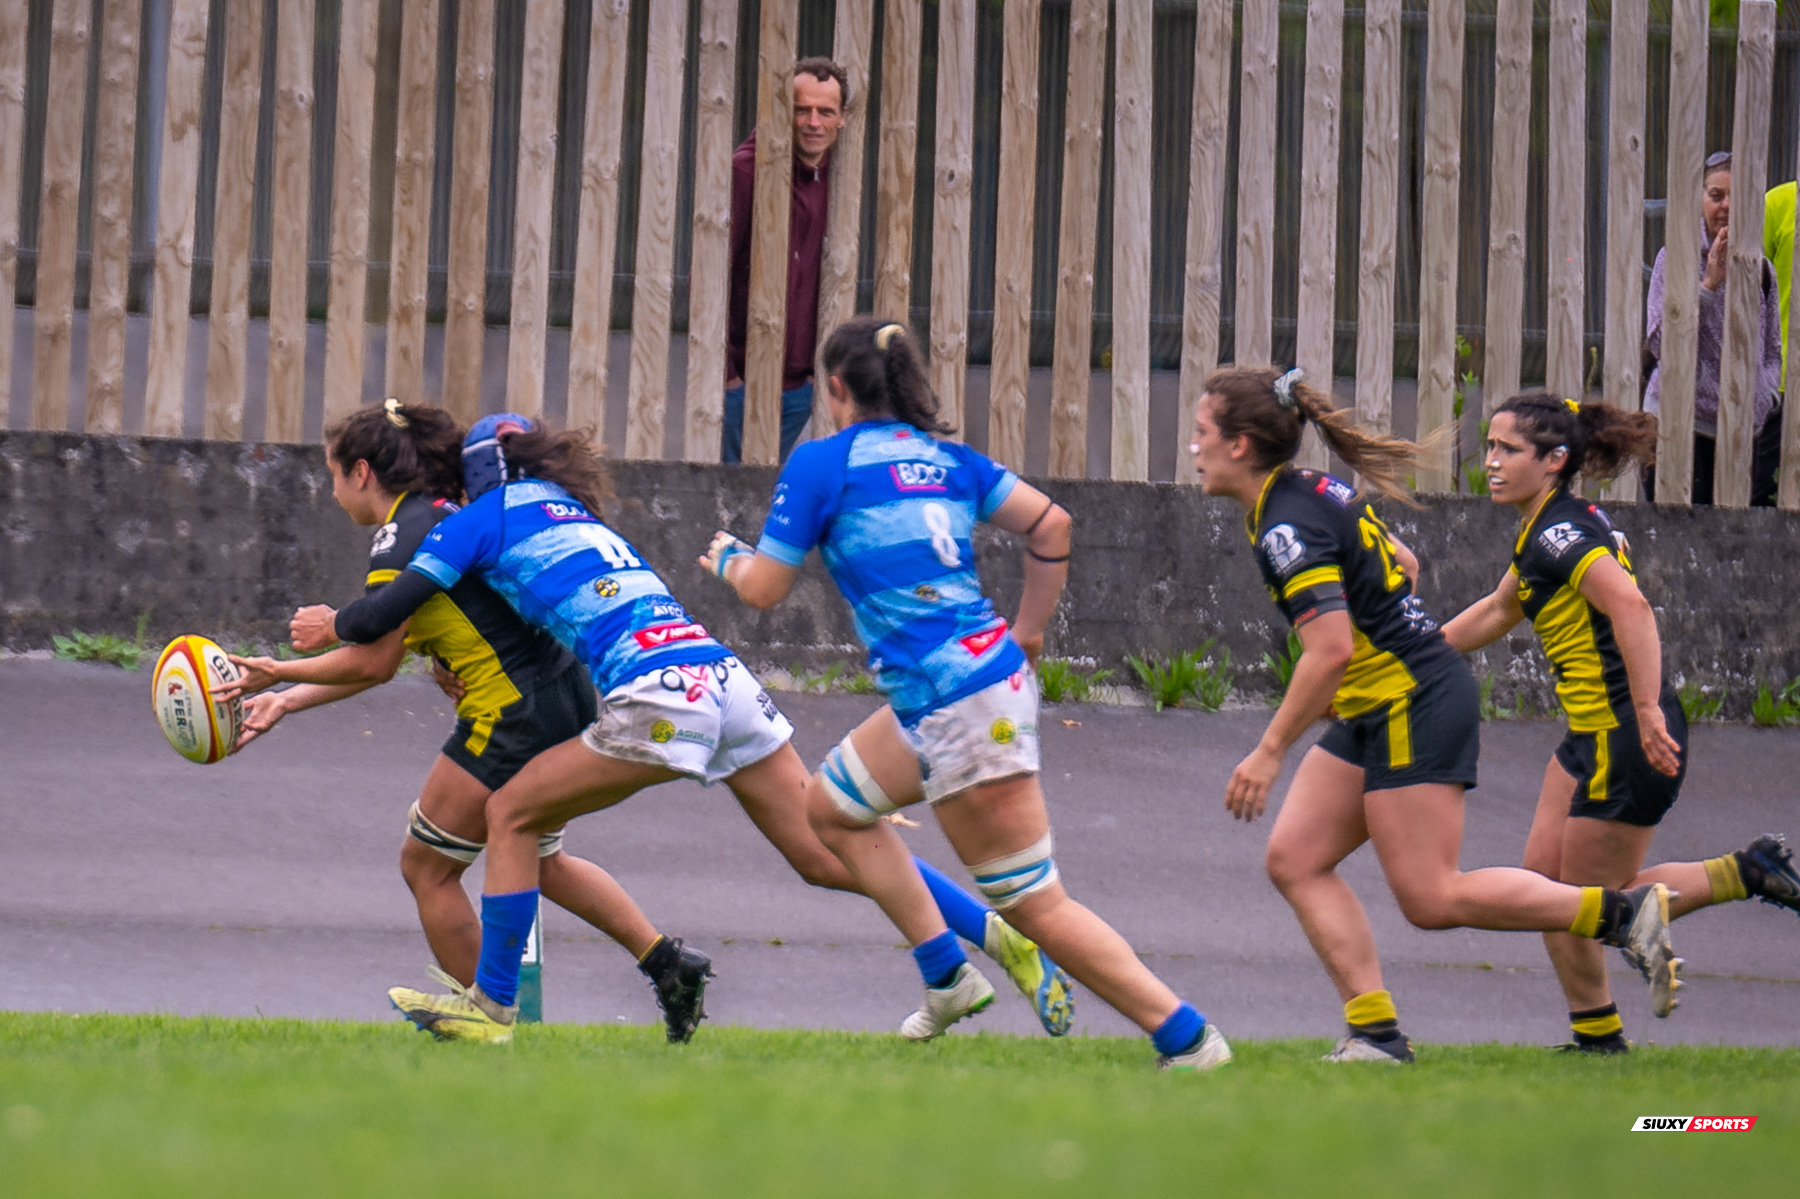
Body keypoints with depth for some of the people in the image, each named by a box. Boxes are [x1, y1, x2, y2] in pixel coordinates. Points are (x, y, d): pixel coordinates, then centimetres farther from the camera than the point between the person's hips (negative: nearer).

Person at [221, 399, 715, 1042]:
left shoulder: (400, 538, -12)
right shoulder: (444, 515, 17)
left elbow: (373, 663, -16)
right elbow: (384, 657, 18)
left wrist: (278, 672, -5)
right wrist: (287, 700, 16)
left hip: (512, 715, -10)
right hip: (567, 698, 10)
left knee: (426, 865, 6)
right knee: (538, 858, 28)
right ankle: (666, 960, 20)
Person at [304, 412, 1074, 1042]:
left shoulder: (484, 518, 10)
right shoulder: (579, 516, 31)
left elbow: (384, 615, 7)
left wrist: (331, 627, 27)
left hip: (660, 698, -7)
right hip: (726, 679, 7)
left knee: (511, 816, 8)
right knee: (829, 859, 8)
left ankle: (491, 1006, 8)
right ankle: (1009, 940, 3)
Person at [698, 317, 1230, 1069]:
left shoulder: (821, 462, -6)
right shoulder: (945, 457, 13)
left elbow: (763, 590, -2)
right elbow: (1051, 525, 10)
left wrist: (728, 558, 21)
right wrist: (1027, 635, 20)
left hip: (957, 709, -9)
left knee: (1036, 904, -4)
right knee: (834, 807, 25)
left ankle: (1187, 1037, -7)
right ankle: (947, 977, 21)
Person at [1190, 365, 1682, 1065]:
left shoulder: (1286, 528, -19)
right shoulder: (1315, 494, 10)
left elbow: (1331, 649, -27)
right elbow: (1402, 564, 23)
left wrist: (1270, 752, -22)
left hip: (1415, 707, -10)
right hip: (1373, 715, 10)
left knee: (1430, 899, -9)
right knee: (1295, 861, 3)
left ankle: (1623, 913, -2)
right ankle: (1375, 1032, -2)